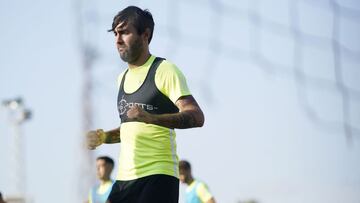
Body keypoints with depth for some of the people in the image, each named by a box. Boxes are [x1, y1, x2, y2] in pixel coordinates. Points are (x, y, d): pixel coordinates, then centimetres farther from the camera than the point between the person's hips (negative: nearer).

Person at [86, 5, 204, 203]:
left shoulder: (164, 70, -5)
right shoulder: (122, 78, 20)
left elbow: (196, 117, -17)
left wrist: (151, 118, -30)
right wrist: (103, 137, 12)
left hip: (157, 176, -8)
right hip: (124, 178, 8)